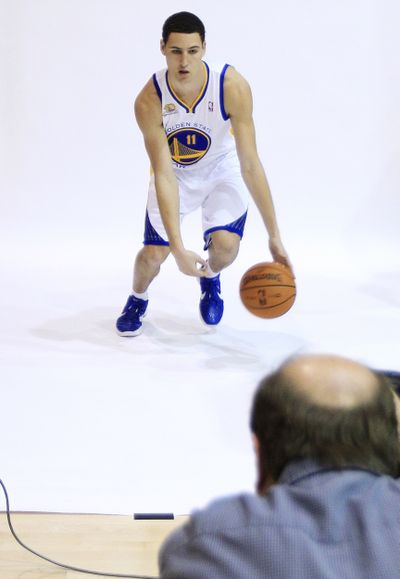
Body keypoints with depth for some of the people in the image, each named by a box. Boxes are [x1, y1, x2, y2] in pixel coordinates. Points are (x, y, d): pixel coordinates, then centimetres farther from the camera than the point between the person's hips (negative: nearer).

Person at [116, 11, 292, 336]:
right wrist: (179, 249, -38)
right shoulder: (149, 101, -32)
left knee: (226, 244, -20)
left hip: (221, 168, 0)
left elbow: (250, 165, -29)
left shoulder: (232, 87, -33)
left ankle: (210, 278, 20)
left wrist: (274, 236, -29)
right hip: (174, 172, 0)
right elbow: (165, 175, -31)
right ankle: (138, 300, 28)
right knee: (154, 253, -10)